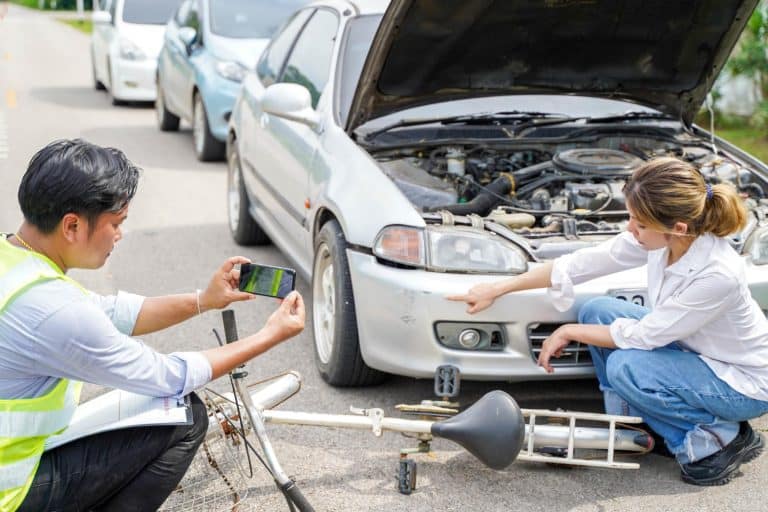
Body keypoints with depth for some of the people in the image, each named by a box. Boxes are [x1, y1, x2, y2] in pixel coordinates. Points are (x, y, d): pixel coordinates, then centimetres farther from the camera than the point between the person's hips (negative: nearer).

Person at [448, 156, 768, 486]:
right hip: (691, 348, 7)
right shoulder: (659, 237, -16)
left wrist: (569, 332, -13)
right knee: (597, 311, -5)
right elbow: (584, 263, -7)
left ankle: (723, 438, -7)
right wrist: (498, 289, -4)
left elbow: (643, 336, -25)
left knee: (626, 367, -27)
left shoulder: (719, 274, -36)